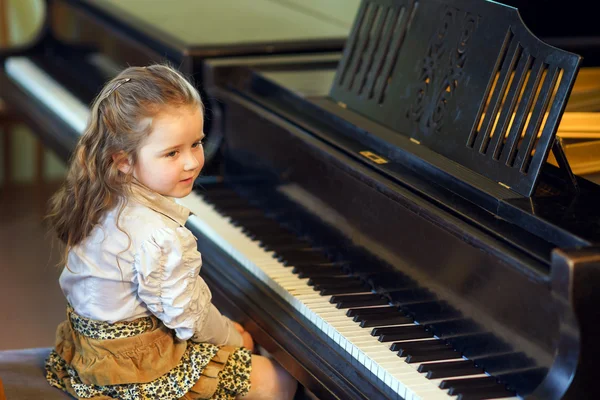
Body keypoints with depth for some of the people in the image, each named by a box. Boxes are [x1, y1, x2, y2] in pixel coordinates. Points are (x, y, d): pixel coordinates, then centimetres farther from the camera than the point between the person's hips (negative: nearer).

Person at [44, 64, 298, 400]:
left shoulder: (103, 205, -4)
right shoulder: (161, 239, -33)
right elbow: (187, 316, -23)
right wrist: (232, 337, -1)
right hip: (137, 369, -9)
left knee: (240, 337, 26)